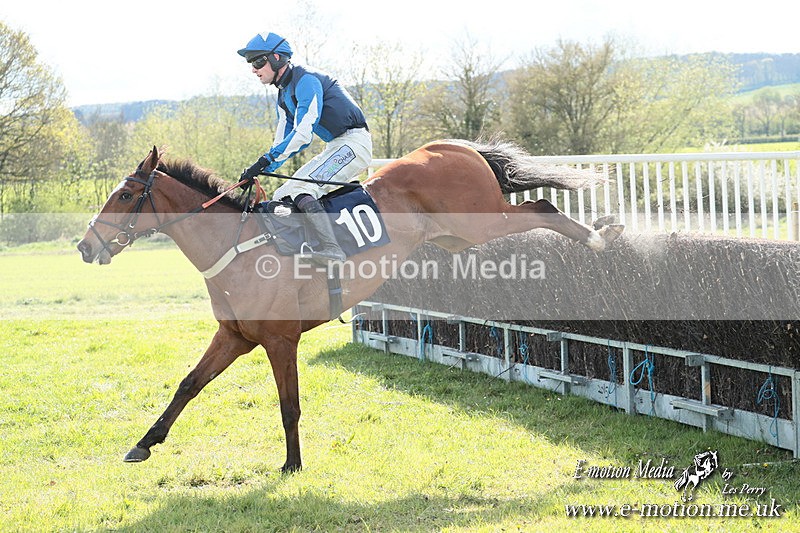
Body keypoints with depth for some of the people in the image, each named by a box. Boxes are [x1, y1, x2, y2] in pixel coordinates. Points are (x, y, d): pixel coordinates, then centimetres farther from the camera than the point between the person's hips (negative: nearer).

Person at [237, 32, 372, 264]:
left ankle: (331, 247, -39)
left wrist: (266, 159, -25)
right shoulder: (284, 95, 17)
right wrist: (259, 169, 2)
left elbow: (303, 133, -23)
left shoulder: (306, 80, -15)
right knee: (282, 197, 7)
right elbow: (283, 141, 17)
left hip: (354, 142, -11)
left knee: (299, 190, -28)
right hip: (335, 148, 11)